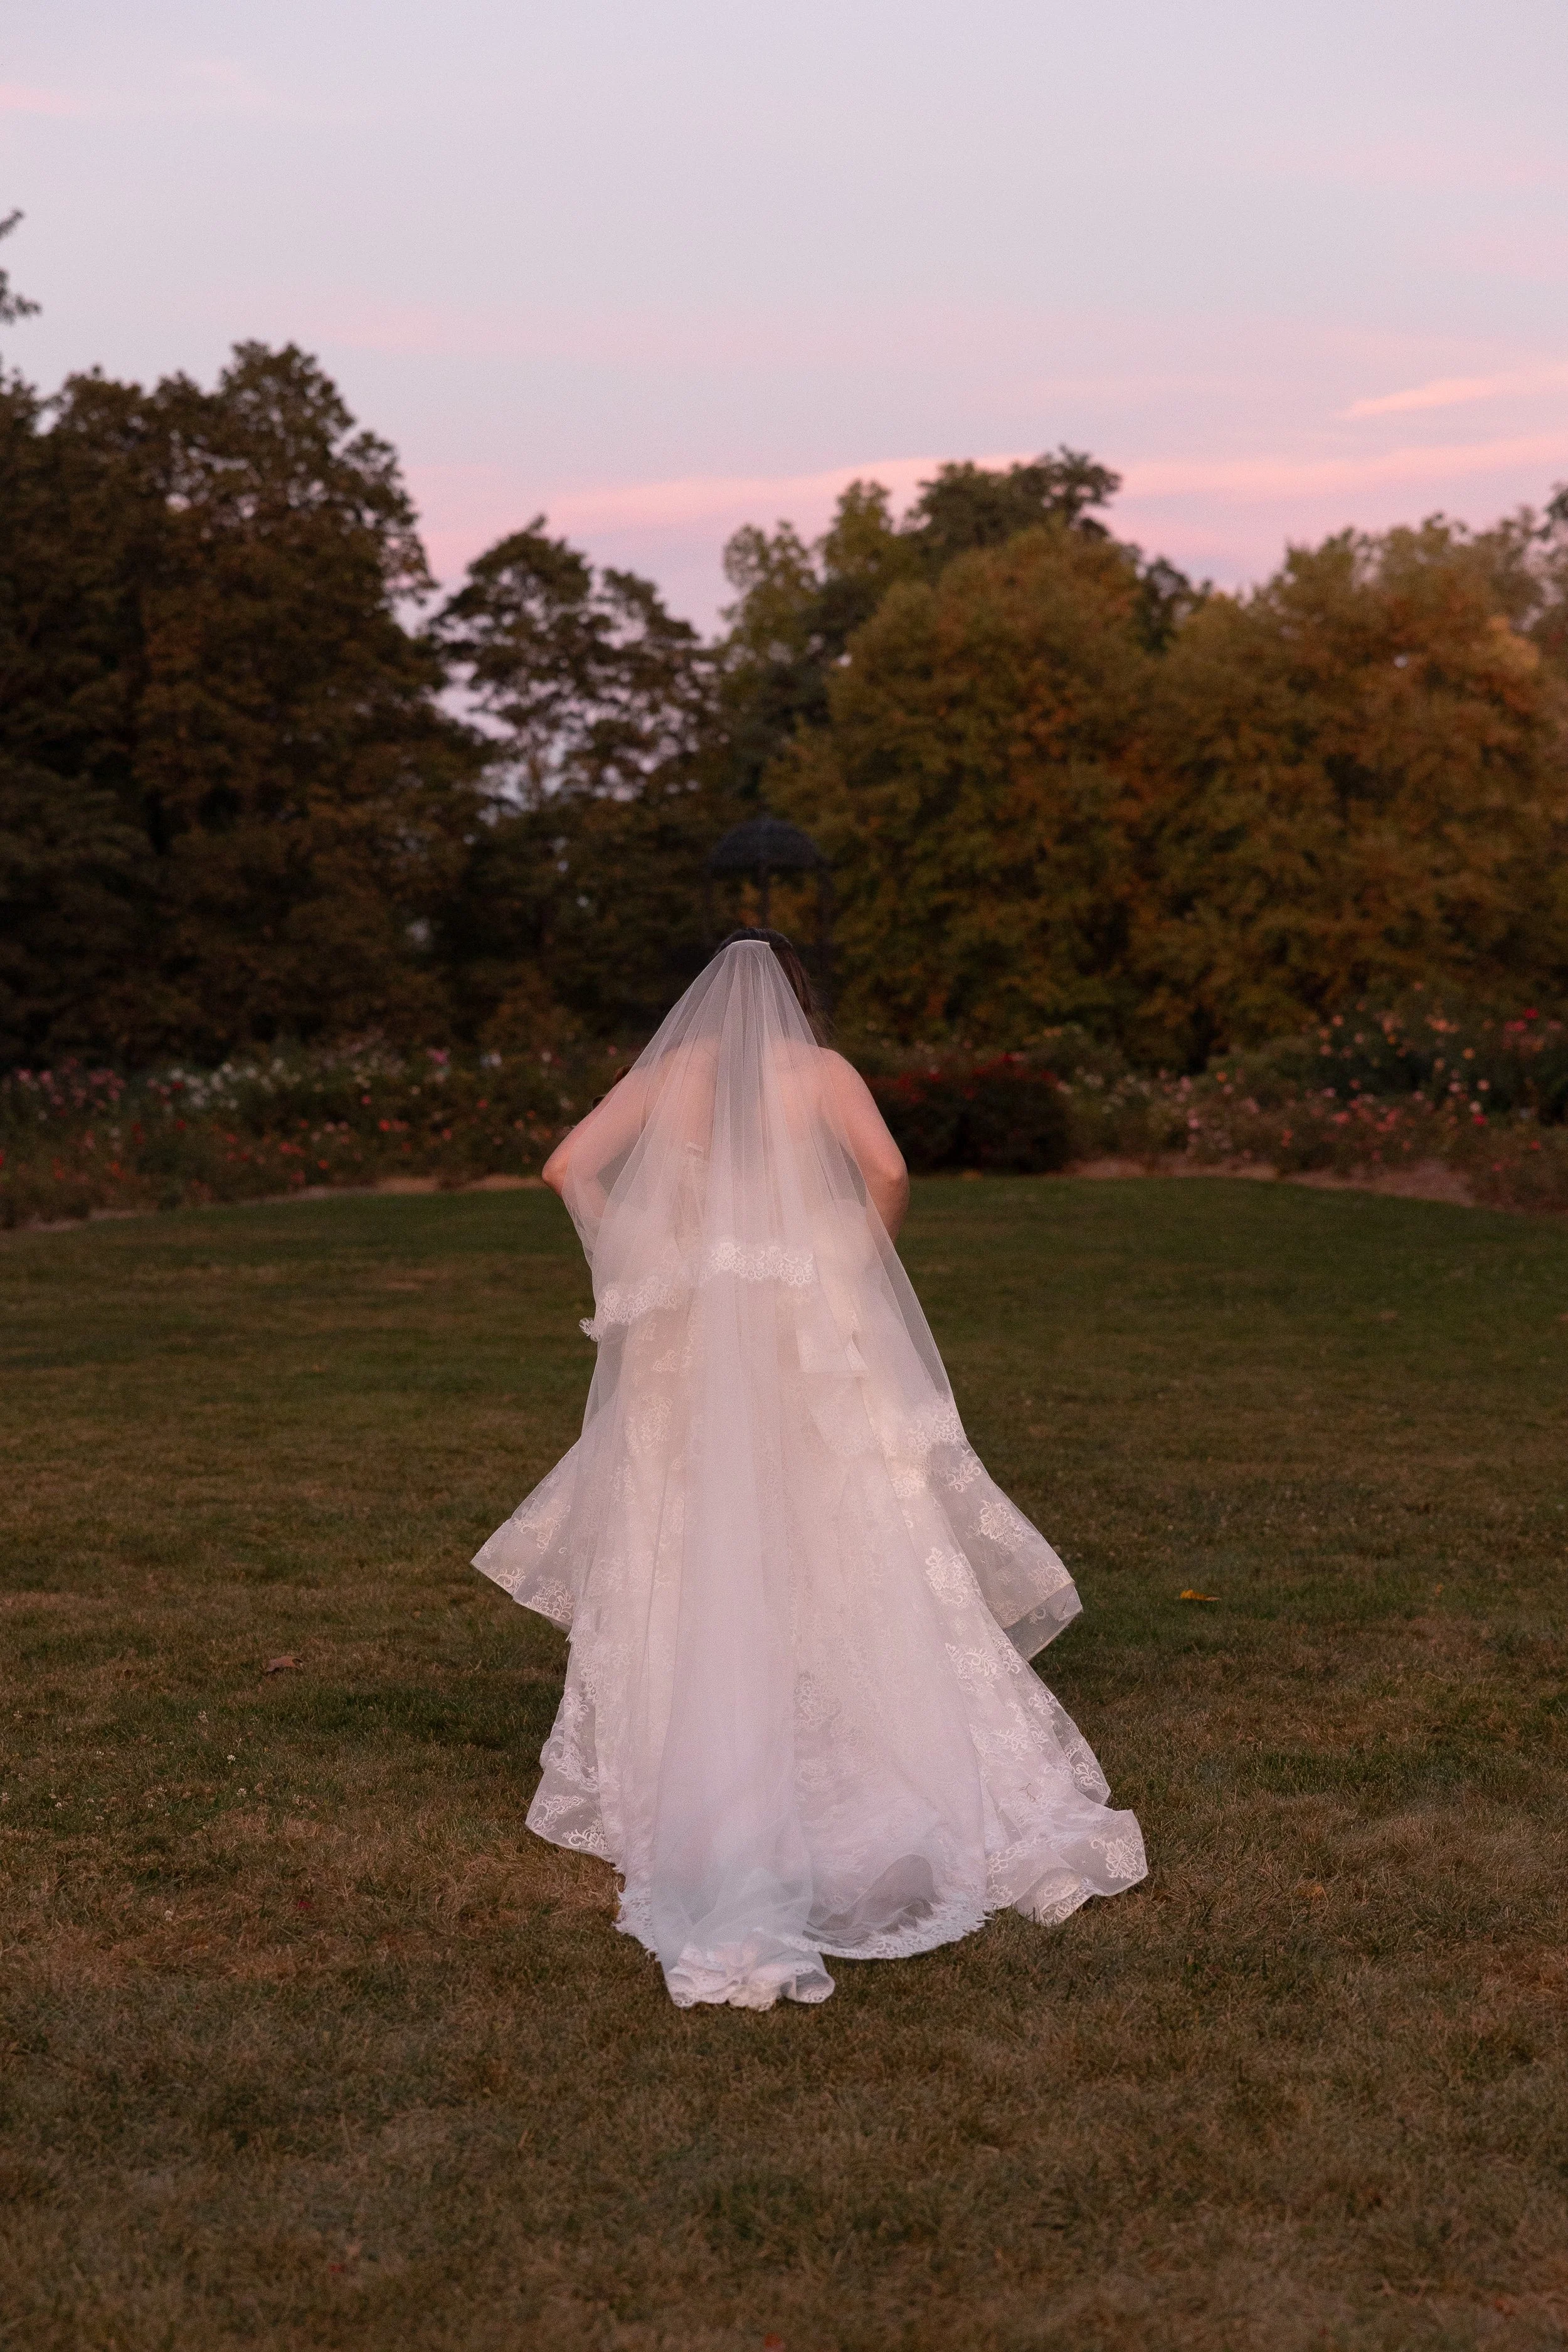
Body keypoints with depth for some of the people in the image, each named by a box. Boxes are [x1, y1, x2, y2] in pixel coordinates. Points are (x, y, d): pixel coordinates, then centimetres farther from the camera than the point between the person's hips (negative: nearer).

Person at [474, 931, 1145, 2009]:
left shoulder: (668, 1071, 10)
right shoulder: (822, 1069, 3)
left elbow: (568, 1167, 1)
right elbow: (887, 1169, -13)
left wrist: (637, 1259, 8)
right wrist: (865, 1257, 2)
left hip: (688, 1339, 2)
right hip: (807, 1331, -2)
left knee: (687, 1561, 9)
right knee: (849, 1556, 0)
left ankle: (665, 1779, 13)